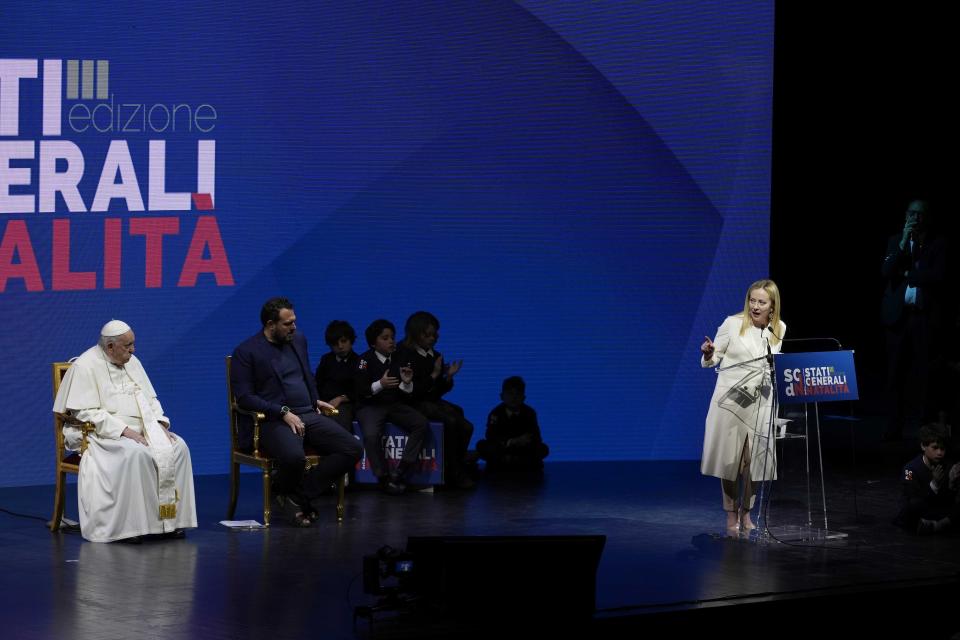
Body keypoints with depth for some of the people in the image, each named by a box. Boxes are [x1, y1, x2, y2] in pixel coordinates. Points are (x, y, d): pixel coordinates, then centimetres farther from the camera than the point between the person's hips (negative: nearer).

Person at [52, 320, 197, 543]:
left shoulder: (132, 362, 13)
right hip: (104, 433, -7)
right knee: (135, 454, -36)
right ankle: (130, 524, -29)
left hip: (141, 430, 7)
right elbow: (87, 413, -16)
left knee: (178, 447, -17)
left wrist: (161, 425, -3)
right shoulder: (86, 366, -10)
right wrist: (124, 431, -23)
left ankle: (169, 520, -16)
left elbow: (150, 399, 17)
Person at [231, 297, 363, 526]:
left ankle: (300, 495, -10)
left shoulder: (298, 340, 17)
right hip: (272, 421, -7)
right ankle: (285, 492, -2)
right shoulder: (245, 352, -3)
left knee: (352, 449, -16)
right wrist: (283, 412, -19)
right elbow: (244, 397, -11)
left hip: (308, 415, 7)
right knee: (293, 456, -39)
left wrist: (314, 400, 12)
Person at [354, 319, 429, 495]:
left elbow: (406, 395, 10)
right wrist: (380, 385, -26)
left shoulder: (399, 359, 8)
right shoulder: (366, 360, -3)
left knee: (422, 424, -21)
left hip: (395, 404, 4)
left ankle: (400, 472, -21)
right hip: (371, 406, -4)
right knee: (371, 435, -34)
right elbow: (360, 392, -10)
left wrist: (407, 383, -12)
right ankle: (384, 478, -17)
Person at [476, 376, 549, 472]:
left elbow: (536, 436, -12)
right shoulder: (496, 413, -9)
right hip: (502, 448, -1)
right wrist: (510, 442, -33)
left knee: (543, 449, -25)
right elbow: (490, 435, -20)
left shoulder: (529, 413, -5)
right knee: (481, 446, -27)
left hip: (522, 449, 1)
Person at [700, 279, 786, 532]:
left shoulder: (780, 329, 5)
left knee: (754, 458, 3)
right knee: (729, 458, 0)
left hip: (760, 401, 3)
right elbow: (713, 360, -3)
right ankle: (731, 514, 12)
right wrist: (708, 354, -24)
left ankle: (746, 514, 17)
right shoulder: (733, 324, -7)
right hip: (731, 398, -3)